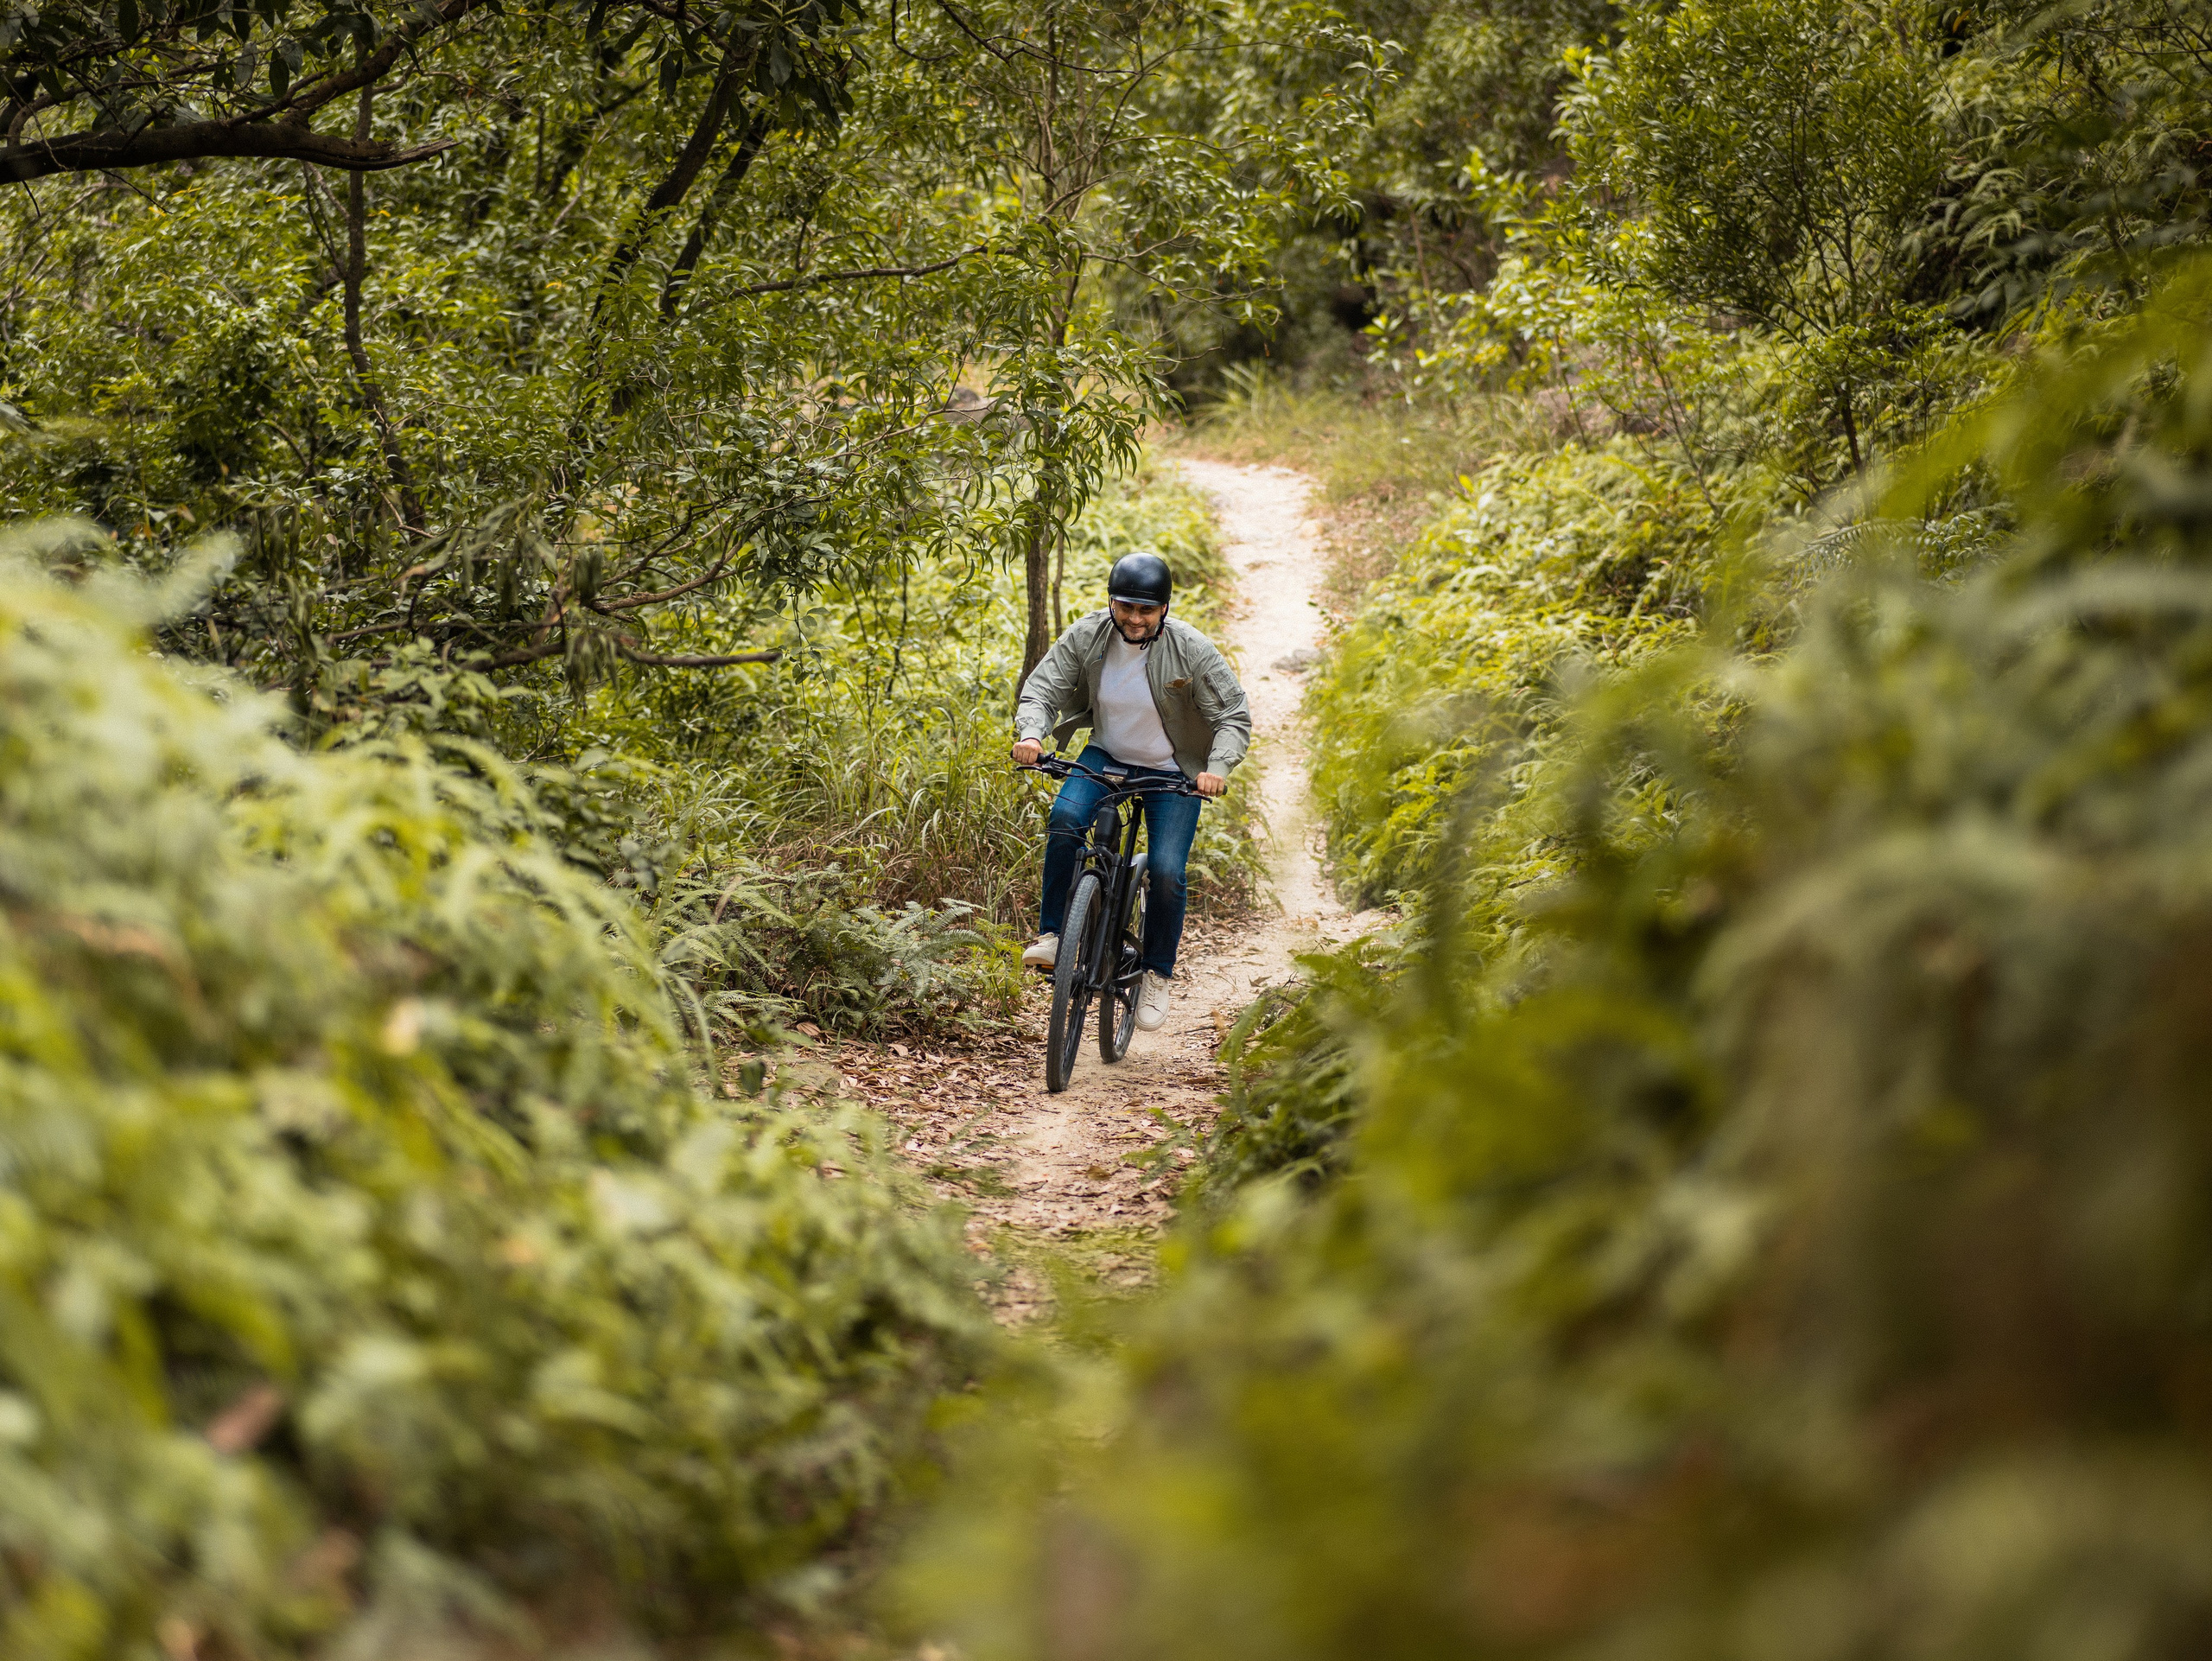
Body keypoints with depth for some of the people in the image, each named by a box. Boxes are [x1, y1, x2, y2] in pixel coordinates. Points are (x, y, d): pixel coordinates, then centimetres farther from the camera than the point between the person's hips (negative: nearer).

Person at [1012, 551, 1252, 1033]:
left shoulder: (1192, 651, -20)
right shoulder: (1086, 637, -14)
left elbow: (1234, 717, -16)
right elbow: (1041, 690, -13)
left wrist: (1217, 767, -35)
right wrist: (1031, 735, -34)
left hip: (1172, 773, -2)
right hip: (1106, 755, 2)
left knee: (1167, 873, -15)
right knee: (1066, 817, -28)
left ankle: (1158, 974, 8)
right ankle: (1052, 937, -19)